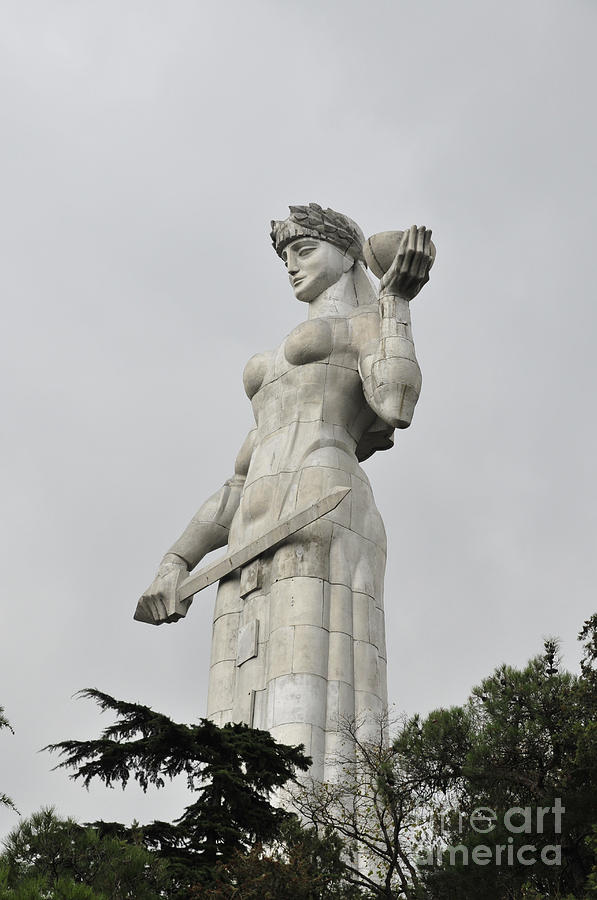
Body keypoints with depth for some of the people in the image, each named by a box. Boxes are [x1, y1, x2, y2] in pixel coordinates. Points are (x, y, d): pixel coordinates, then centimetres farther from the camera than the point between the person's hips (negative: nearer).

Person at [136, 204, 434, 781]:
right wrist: (176, 562, 16)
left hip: (319, 514, -7)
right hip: (256, 541, 7)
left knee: (306, 720, -23)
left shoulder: (368, 323, 17)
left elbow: (396, 405, -6)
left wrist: (396, 299, 0)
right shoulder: (275, 368, 37)